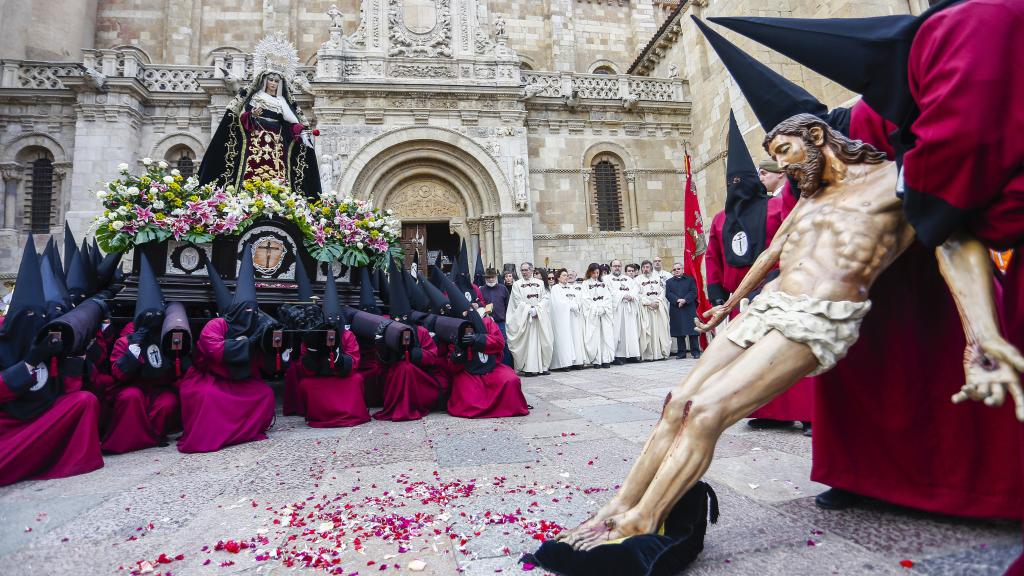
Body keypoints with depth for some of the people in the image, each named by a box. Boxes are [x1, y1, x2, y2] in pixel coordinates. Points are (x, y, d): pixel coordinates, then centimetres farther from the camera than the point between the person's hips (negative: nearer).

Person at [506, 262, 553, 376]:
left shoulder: (540, 283, 12)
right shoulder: (517, 284, 5)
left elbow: (545, 298, 4)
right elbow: (518, 301, -2)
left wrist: (537, 309, -11)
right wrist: (530, 310, -13)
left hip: (540, 316, 3)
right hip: (524, 317, -2)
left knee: (542, 341, 0)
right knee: (527, 342, -7)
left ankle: (542, 366, 6)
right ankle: (529, 368, -5)